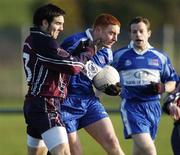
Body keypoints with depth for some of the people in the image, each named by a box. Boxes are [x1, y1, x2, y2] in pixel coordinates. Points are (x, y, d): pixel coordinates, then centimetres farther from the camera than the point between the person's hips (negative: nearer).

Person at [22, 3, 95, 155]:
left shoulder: (32, 40, 16)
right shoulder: (44, 42, -15)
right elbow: (71, 66, -15)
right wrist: (85, 57, 3)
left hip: (33, 104, 11)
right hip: (45, 105, -11)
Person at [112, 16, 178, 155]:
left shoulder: (161, 57, 10)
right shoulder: (119, 55, 4)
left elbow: (172, 82, 14)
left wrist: (163, 88, -8)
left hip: (153, 106, 4)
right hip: (131, 106, -3)